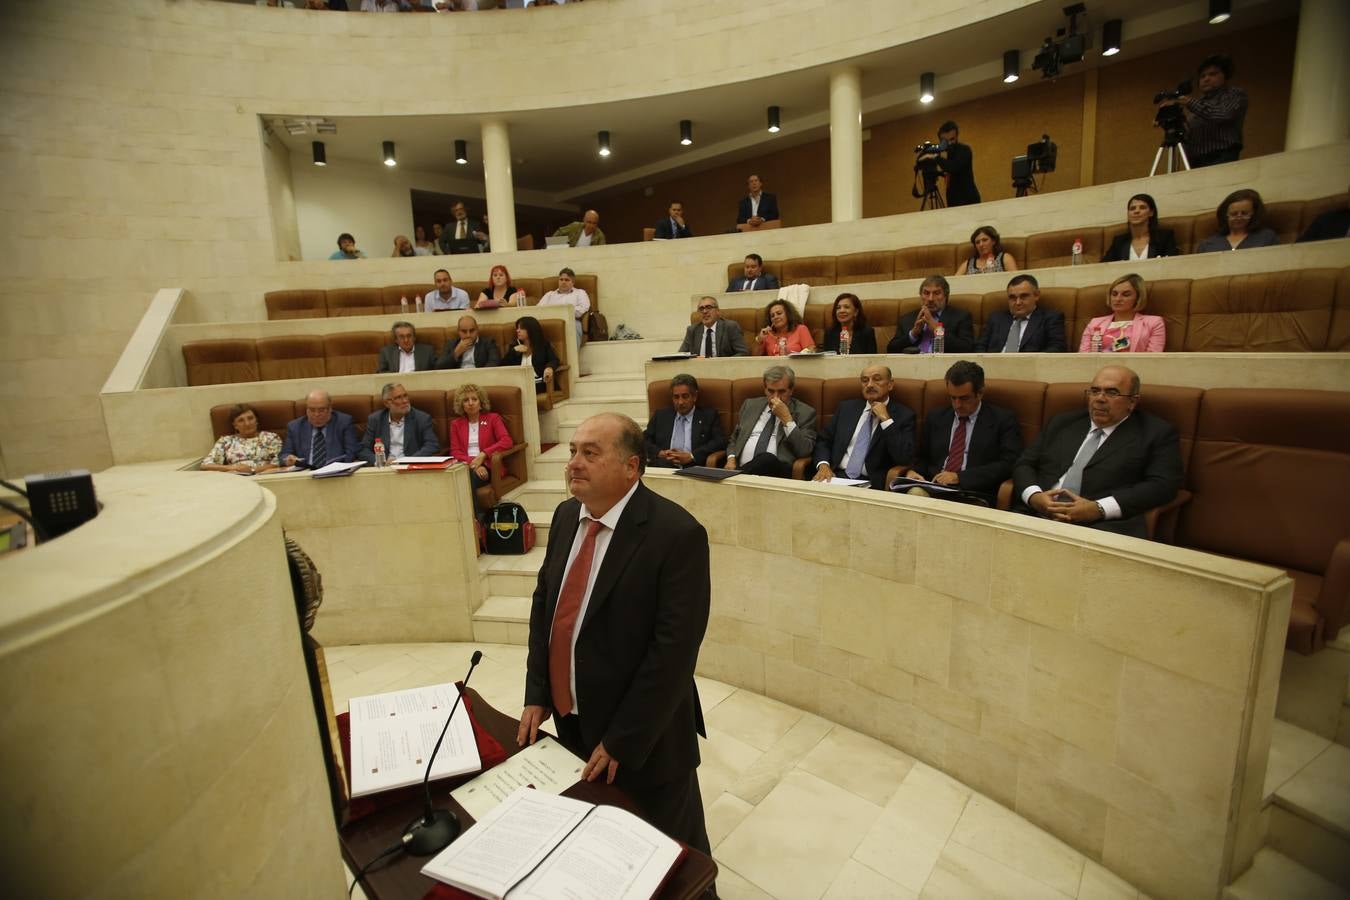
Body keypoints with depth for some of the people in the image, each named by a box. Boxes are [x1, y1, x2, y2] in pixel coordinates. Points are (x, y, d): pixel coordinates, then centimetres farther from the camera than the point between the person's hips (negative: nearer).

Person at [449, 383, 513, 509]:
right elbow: (455, 452, 8)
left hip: (487, 467, -2)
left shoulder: (493, 418, 12)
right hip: (465, 467, 2)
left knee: (469, 477, -35)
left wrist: (483, 455, -14)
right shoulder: (456, 424, 19)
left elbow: (507, 442, -3)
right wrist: (473, 463, -12)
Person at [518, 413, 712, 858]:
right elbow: (544, 602, 7)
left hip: (643, 738, -6)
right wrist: (536, 694, 2)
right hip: (571, 721, 6)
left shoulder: (677, 534, -24)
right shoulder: (567, 516, -1)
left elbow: (674, 649, -23)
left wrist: (621, 741, -18)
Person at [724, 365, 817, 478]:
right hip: (741, 468, 1)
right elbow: (734, 439, 25)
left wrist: (787, 419, -9)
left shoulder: (805, 412, 8)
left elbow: (805, 451, -4)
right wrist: (731, 460, 4)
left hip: (778, 472, -1)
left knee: (767, 459, -36)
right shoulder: (750, 405, 20)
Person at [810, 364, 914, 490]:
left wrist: (886, 419, -11)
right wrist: (823, 465, -5)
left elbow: (904, 459, -9)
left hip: (872, 484, -2)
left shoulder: (904, 414, 3)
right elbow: (823, 440, 14)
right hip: (836, 476, 3)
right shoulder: (847, 407, 14)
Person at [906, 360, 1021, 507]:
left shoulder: (1003, 419, 7)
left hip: (974, 495, -3)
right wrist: (912, 472, 0)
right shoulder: (934, 418, 19)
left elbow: (1009, 464, -4)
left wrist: (959, 476, -13)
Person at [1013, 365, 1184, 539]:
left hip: (1105, 526, -3)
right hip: (1037, 516, 3)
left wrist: (1099, 509, -14)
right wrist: (1034, 496, -5)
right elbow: (1024, 464, 17)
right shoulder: (1061, 423, 22)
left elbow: (1163, 485, -1)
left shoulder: (1158, 434, 12)